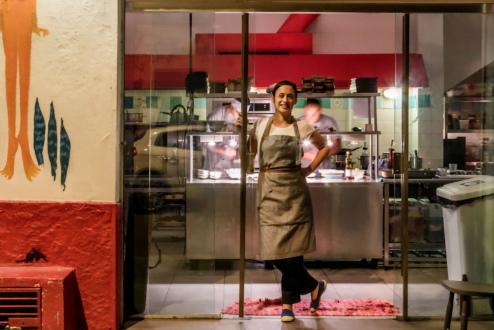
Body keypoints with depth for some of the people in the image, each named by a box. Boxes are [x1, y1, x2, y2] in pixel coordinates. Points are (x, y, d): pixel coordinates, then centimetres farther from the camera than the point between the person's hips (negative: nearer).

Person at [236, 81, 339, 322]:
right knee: (273, 250, -2)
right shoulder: (261, 125, 5)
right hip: (268, 191, 1)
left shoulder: (302, 127, 3)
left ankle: (288, 303, 20)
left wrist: (310, 169, 6)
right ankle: (314, 286, 19)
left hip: (294, 192, -1)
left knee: (292, 249, 0)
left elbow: (324, 147, 17)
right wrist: (242, 130, 0)